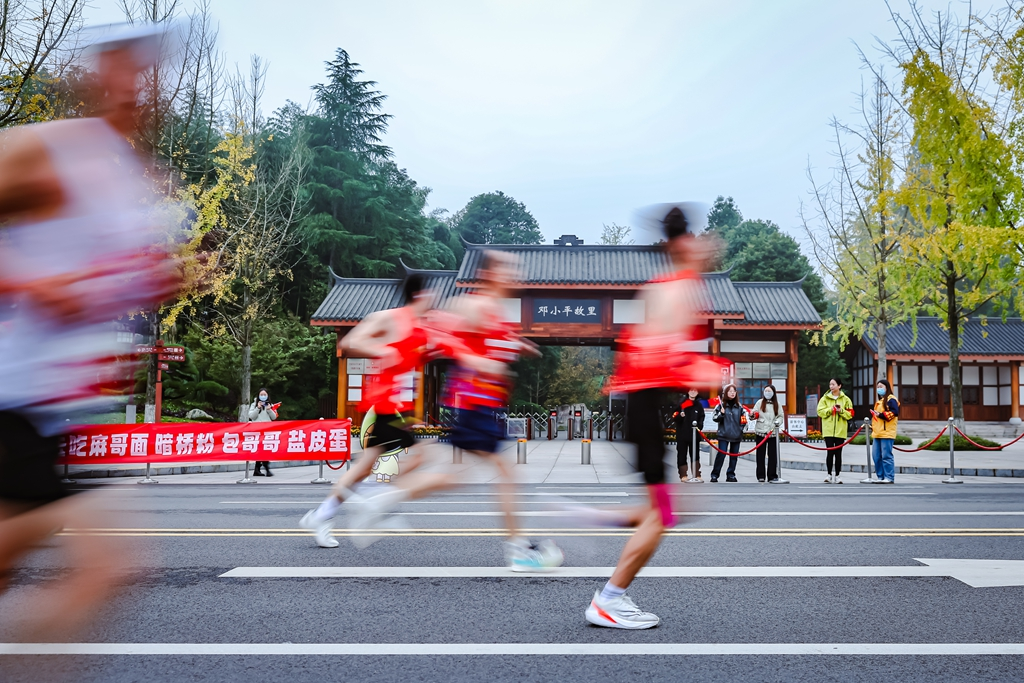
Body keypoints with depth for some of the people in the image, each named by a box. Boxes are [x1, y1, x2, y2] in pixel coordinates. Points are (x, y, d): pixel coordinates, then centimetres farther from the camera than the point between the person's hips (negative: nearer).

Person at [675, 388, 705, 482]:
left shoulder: (699, 405, 7)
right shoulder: (682, 403, -1)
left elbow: (701, 417, 9)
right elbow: (675, 417, -2)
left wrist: (699, 425, -10)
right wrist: (680, 416, -23)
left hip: (695, 434, 2)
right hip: (682, 434, -2)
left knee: (695, 455, 7)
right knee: (682, 455, 2)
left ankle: (697, 475, 13)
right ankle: (683, 475, 7)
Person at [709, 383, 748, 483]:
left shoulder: (739, 406, 8)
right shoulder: (721, 405, 0)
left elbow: (745, 415, 13)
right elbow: (714, 417, -2)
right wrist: (721, 414, -20)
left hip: (736, 435, 4)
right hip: (724, 434, -3)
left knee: (734, 455, 7)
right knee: (721, 454, -8)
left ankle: (731, 475, 17)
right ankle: (714, 475, -1)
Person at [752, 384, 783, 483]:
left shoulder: (777, 404, 9)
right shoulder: (760, 402, 7)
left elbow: (780, 416, 8)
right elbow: (754, 414, 5)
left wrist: (778, 422, -11)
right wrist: (753, 415, -17)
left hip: (773, 432, 0)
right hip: (761, 432, 0)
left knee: (773, 454, 0)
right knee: (760, 454, 1)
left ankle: (772, 476, 6)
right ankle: (761, 476, 5)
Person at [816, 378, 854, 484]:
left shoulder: (846, 399, 6)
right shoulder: (825, 398, 6)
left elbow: (850, 414, 3)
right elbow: (820, 411, -1)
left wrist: (841, 411, -13)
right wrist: (830, 409, -14)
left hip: (840, 430, 1)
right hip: (828, 430, 0)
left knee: (838, 453, 4)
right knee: (830, 452, -5)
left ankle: (837, 475, 11)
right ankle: (829, 474, 6)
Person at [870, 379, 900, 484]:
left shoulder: (891, 399, -5)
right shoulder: (879, 401, 24)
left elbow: (895, 412, -18)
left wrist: (880, 415, -18)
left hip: (887, 433, -9)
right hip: (877, 433, 9)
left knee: (886, 455, -8)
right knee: (876, 456, 6)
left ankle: (889, 477, -3)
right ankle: (881, 477, 12)